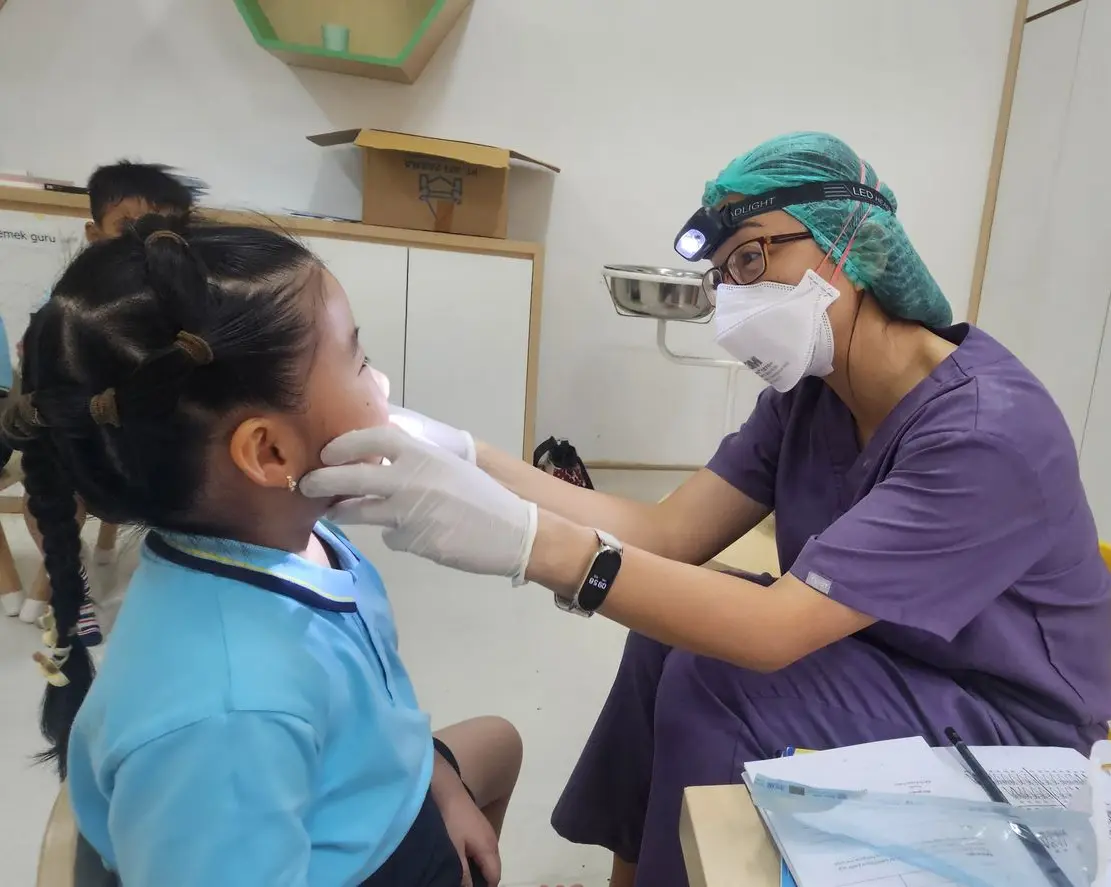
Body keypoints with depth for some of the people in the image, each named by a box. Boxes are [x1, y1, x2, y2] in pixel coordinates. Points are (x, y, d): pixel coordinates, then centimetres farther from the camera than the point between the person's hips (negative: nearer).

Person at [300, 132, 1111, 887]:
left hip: (1004, 718, -6)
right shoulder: (811, 392, -4)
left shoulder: (991, 431, -29)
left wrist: (529, 540, -45)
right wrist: (462, 459, -27)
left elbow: (774, 628, -36)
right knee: (674, 628, -5)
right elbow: (667, 533, -15)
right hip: (887, 658, 7)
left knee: (716, 687, -22)